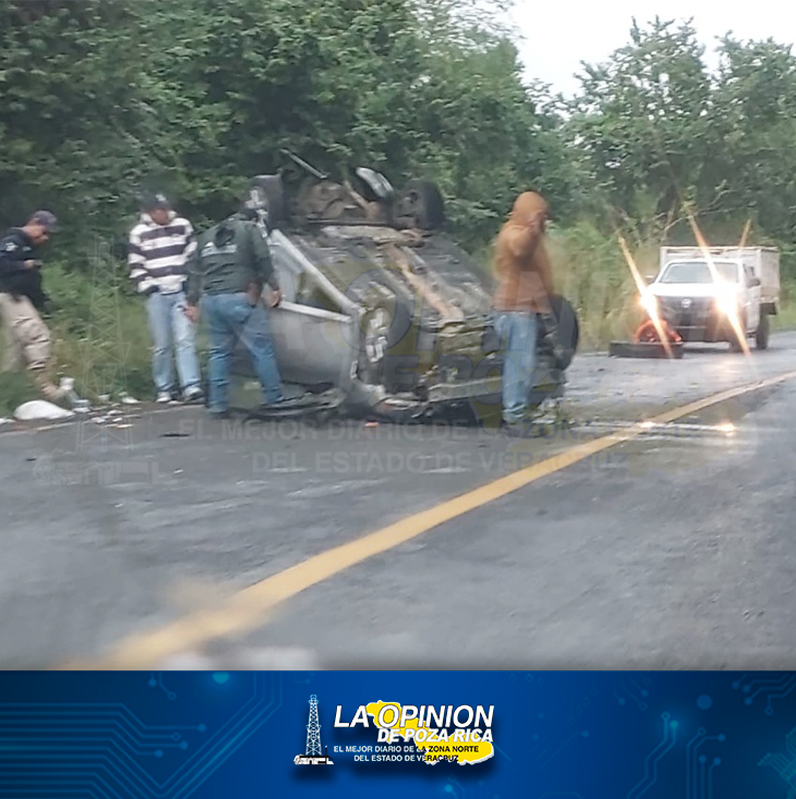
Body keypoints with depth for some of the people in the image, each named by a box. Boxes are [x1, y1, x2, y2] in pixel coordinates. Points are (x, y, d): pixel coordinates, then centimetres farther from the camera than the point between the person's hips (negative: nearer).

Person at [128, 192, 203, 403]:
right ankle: (164, 389, 12)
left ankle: (191, 386, -14)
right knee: (161, 345, 3)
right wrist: (146, 286, -4)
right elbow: (135, 265, 7)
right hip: (157, 295, 0)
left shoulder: (182, 226, 6)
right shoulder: (139, 233, 3)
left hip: (181, 292, 0)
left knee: (185, 340, -10)